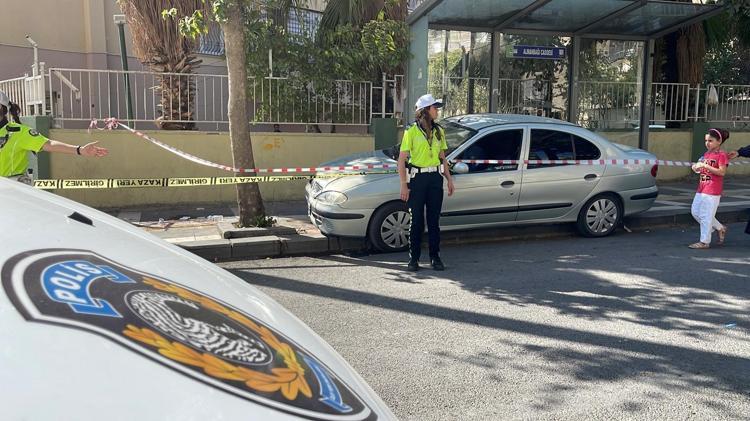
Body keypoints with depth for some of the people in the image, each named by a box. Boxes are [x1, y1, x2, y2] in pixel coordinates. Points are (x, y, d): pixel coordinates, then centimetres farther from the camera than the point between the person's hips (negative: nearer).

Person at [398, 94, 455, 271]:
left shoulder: (439, 131, 11)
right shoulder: (411, 131, -5)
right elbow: (402, 160, -7)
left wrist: (449, 179, 11)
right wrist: (403, 185, -13)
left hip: (435, 178, 4)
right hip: (417, 178, -4)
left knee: (434, 220, 6)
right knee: (416, 221, 2)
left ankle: (435, 257, 14)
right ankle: (414, 259, 11)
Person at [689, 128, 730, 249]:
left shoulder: (721, 155, -10)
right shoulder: (706, 154, 14)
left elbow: (722, 172, -19)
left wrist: (705, 166, -24)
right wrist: (697, 168, 2)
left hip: (712, 191, -9)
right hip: (701, 189, 9)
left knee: (706, 216, -5)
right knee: (695, 212, 12)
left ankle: (704, 241, 4)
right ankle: (720, 228, 26)